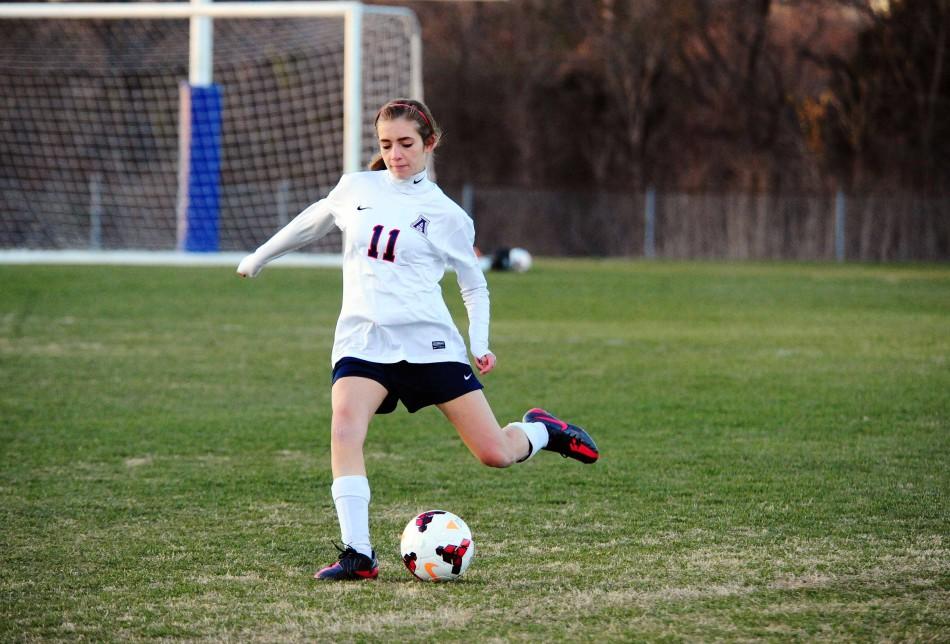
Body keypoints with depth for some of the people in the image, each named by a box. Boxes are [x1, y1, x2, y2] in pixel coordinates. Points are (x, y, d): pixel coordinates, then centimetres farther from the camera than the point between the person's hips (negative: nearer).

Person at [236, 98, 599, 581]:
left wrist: (480, 344, -2)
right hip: (363, 339, 2)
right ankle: (358, 554, -26)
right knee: (344, 429, -29)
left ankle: (540, 431, 33)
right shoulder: (355, 189, 8)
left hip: (429, 341, -1)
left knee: (495, 454, -4)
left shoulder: (446, 214, 2)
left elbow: (474, 286, 11)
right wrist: (258, 258, 37)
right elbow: (311, 223, 28)